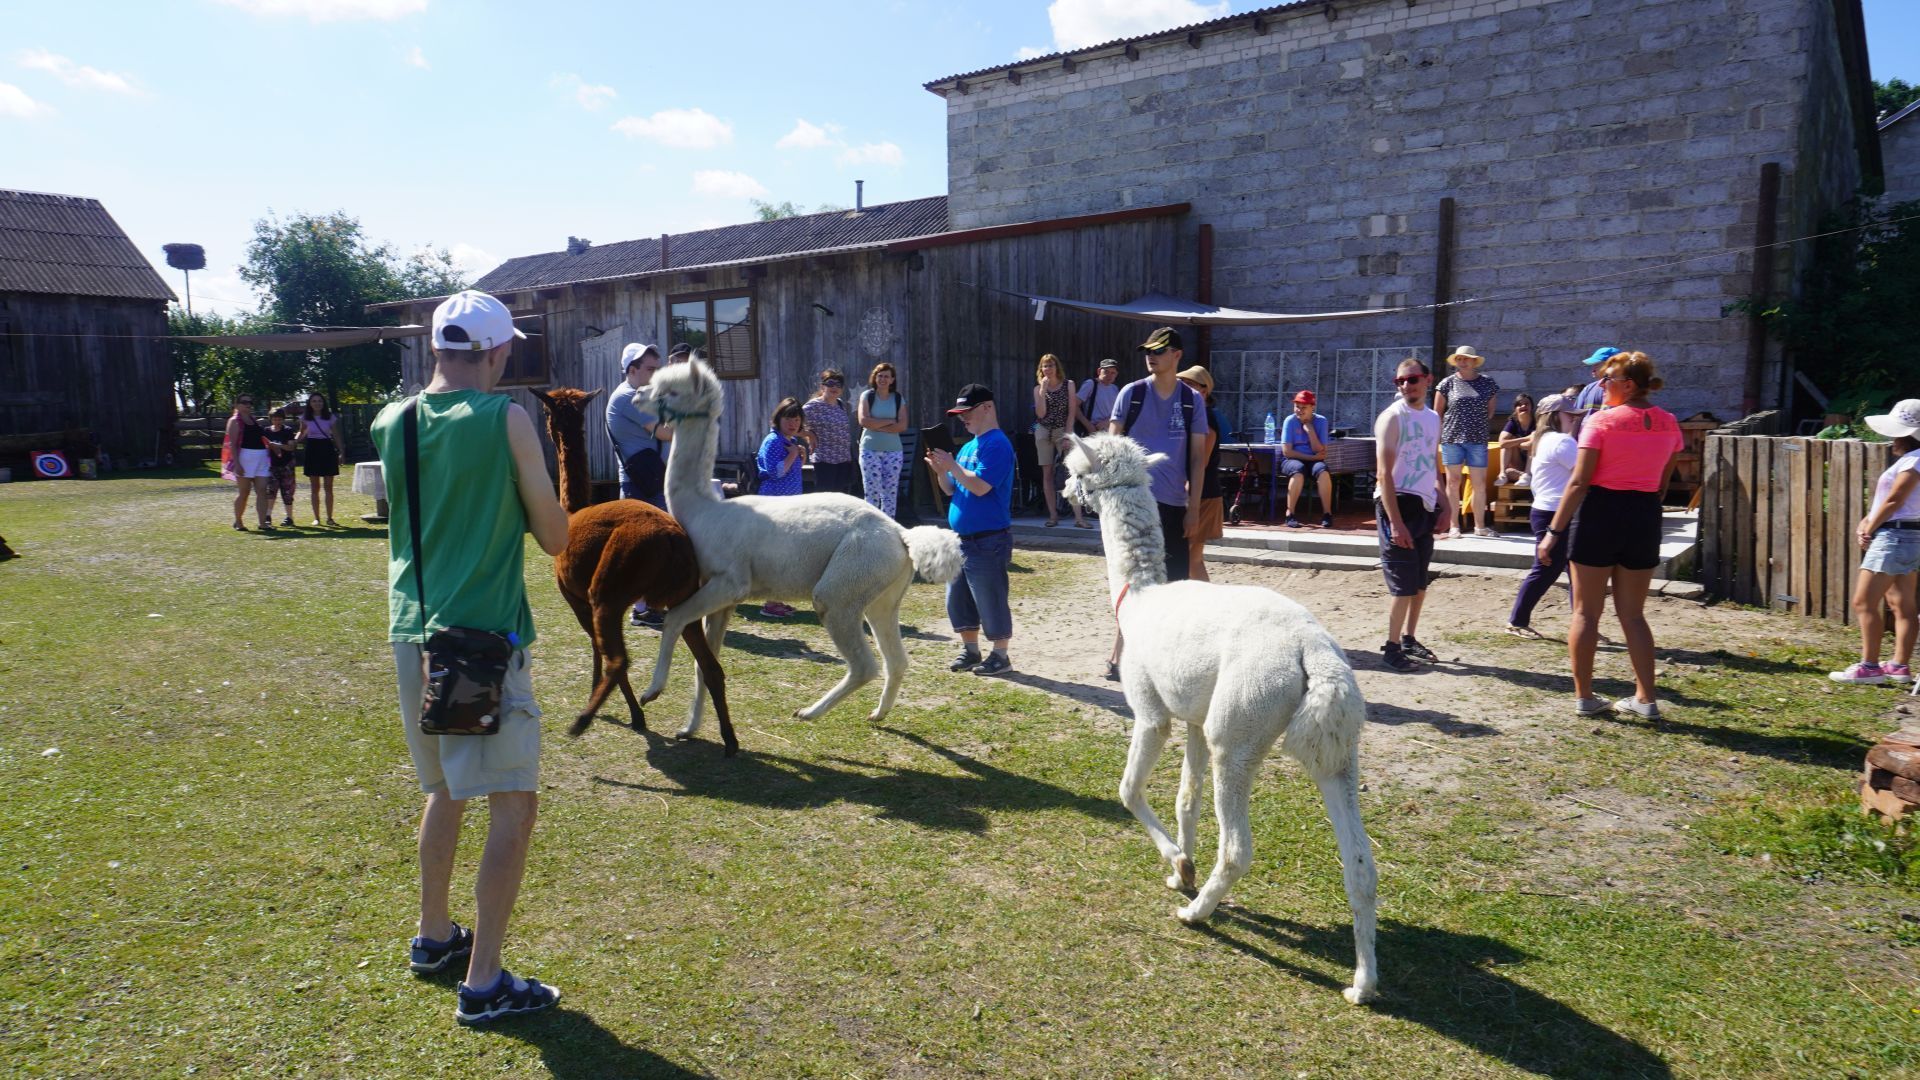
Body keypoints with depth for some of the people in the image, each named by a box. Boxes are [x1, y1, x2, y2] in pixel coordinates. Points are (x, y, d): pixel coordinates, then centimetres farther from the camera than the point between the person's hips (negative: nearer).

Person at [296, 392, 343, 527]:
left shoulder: (330, 417, 3)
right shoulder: (305, 418, 3)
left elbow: (336, 435, 6)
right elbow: (301, 433, 13)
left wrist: (341, 452, 1)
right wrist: (295, 441, -7)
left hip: (327, 449, 0)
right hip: (312, 450, 0)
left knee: (328, 487, 1)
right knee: (314, 487, 3)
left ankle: (329, 518, 5)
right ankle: (316, 518, 9)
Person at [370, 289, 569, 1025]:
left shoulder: (390, 423, 7)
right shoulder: (505, 419, -10)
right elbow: (555, 538, -4)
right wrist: (534, 480, 11)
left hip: (412, 636, 7)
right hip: (482, 639, -7)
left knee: (445, 791, 24)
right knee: (514, 805, 1)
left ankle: (434, 937, 38)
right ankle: (483, 984, 3)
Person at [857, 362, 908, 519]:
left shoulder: (899, 398, 8)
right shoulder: (867, 396, 3)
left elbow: (902, 425, -4)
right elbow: (864, 421, -11)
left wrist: (878, 427, -11)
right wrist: (889, 421, -7)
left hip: (893, 450, 2)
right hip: (870, 450, -2)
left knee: (891, 492, 2)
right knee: (872, 492, -5)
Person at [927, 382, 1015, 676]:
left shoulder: (997, 444, -13)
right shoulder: (968, 446, 15)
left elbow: (980, 486, -25)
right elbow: (951, 489, 18)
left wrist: (952, 465, -17)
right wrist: (940, 470, 0)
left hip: (988, 540, -9)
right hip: (961, 539, 9)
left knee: (991, 601, -1)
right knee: (958, 599, 14)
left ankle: (1000, 656, 12)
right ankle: (970, 651, 27)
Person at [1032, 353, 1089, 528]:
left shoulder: (1068, 385, 3)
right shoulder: (1038, 388, 6)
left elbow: (1072, 411, -1)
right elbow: (1040, 413, -4)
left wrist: (1068, 433, -10)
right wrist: (1043, 390, -10)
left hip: (1063, 431, -2)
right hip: (1043, 432, 2)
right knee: (1047, 474, 1)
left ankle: (1078, 516, -16)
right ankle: (1053, 515, 5)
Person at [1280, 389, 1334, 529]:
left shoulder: (1321, 421, -2)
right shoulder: (1290, 421, -6)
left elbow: (1320, 452, -8)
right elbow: (1287, 451, -12)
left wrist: (1310, 430, -16)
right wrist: (1311, 456, -13)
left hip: (1313, 460, 2)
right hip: (1291, 460, -2)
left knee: (1322, 470, -33)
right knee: (1298, 470, -37)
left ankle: (1327, 514, -25)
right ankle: (1290, 515, -31)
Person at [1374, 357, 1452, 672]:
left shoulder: (1433, 418, 12)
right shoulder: (1392, 417, -11)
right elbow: (1384, 473, -17)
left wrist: (1445, 505, 12)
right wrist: (1395, 522, -22)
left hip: (1425, 506, 8)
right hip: (1399, 503, -8)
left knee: (1420, 583, 14)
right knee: (1403, 583, -6)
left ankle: (1409, 639, 27)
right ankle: (1391, 648, 4)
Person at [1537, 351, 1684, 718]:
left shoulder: (1601, 421, -11)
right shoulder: (1668, 423, 6)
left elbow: (1579, 482, -15)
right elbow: (1663, 482, 13)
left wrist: (1554, 530, -13)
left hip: (1600, 512, -5)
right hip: (1645, 516, 5)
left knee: (1586, 612, 5)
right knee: (1633, 614, 14)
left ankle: (1584, 696, 9)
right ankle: (1645, 699, 14)